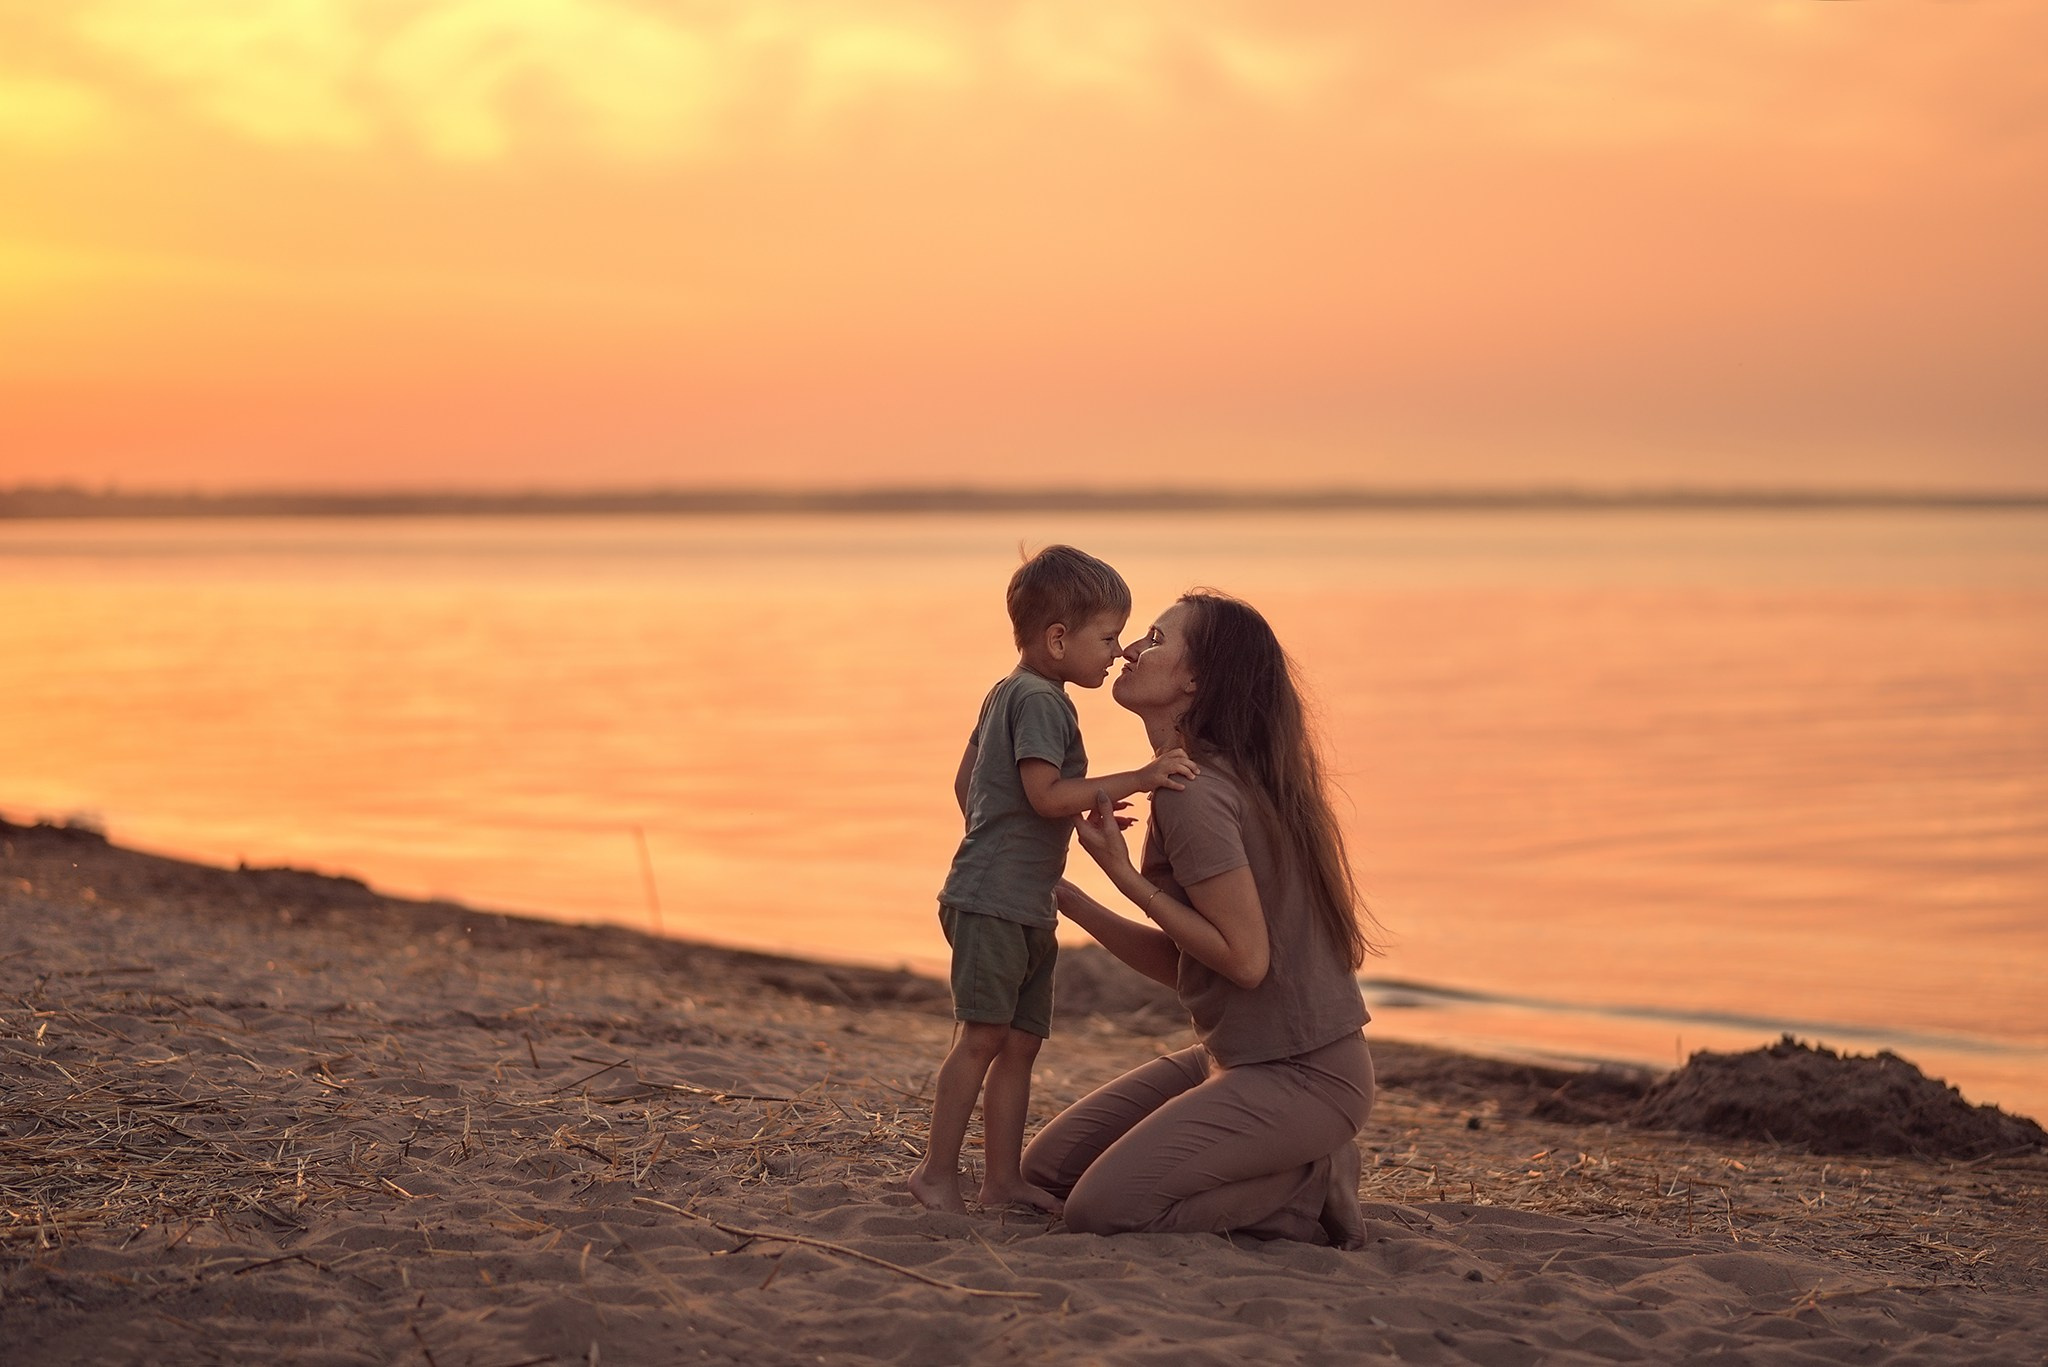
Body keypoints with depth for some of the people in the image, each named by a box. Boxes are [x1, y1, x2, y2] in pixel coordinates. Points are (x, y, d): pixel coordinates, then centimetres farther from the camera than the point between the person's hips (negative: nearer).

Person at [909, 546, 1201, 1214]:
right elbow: (1047, 794, -23)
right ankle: (937, 1172, -6)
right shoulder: (1039, 700, -13)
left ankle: (1003, 1179, 11)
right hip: (993, 901, -10)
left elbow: (966, 782, 25)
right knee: (982, 1035, -10)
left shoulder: (1006, 694, 18)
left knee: (1021, 1042, 9)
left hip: (1026, 907, 10)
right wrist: (1137, 779, -23)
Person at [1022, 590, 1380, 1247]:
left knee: (1100, 1207, -17)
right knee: (1048, 1166, 9)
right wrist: (1065, 896, 10)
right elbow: (1180, 965, 12)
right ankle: (1280, 1169, 10)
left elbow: (1246, 959, -22)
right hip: (1237, 1057, 10)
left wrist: (1126, 876, -16)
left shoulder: (1193, 793, -19)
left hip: (1303, 1073, -10)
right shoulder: (1201, 781, 12)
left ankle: (1310, 1188, -2)